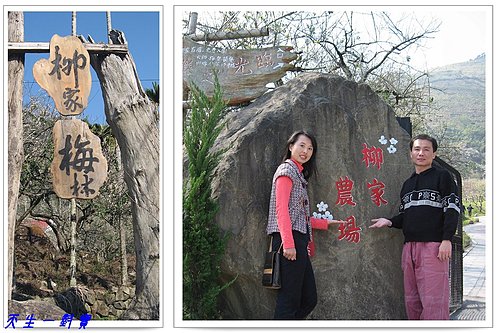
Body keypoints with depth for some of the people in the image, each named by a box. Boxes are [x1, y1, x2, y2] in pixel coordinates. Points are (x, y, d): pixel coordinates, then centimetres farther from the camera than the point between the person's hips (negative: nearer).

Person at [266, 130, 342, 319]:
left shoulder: (298, 174, 24)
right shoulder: (286, 169, -3)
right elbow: (281, 209, -14)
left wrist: (324, 223, 27)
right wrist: (288, 243, -22)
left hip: (299, 241, 10)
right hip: (290, 241, -10)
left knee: (309, 300, 10)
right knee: (290, 300, -9)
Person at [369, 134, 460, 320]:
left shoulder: (442, 176, 4)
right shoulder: (407, 184, 22)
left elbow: (452, 208, -5)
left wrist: (446, 240, -15)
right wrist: (390, 222, 4)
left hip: (433, 245, -7)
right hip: (409, 247, 7)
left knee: (433, 301, -11)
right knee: (412, 301, 7)